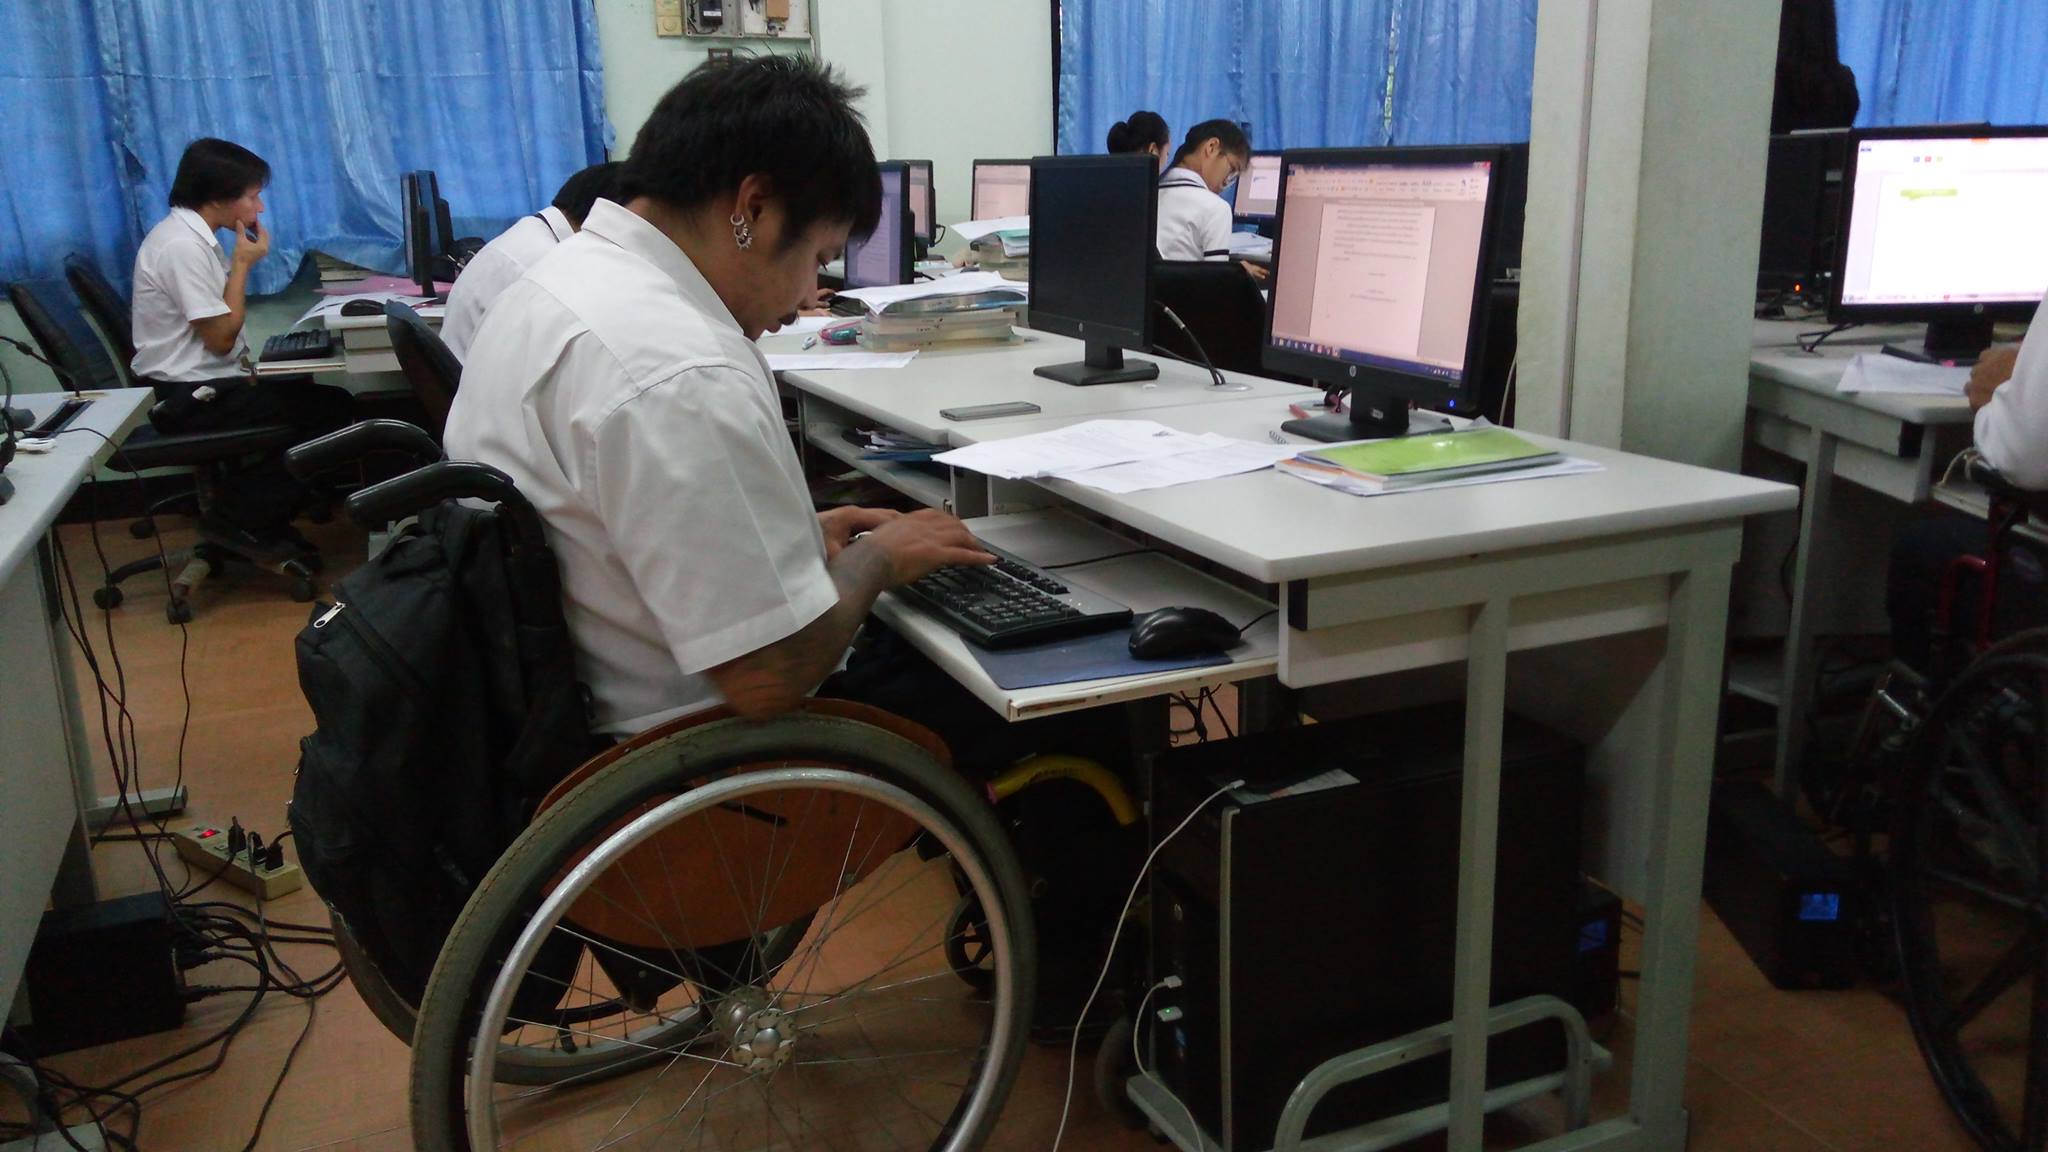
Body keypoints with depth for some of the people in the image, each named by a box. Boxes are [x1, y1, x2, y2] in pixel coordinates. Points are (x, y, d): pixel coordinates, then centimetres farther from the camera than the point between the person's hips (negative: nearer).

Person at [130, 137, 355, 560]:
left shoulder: (191, 235, 11)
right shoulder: (183, 247, -20)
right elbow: (221, 338, -17)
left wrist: (240, 260, 5)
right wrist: (243, 263, -11)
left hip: (204, 383, 10)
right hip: (193, 398, -10)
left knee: (319, 396, 9)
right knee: (334, 411, -10)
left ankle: (257, 519, 8)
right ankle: (239, 520, -3)